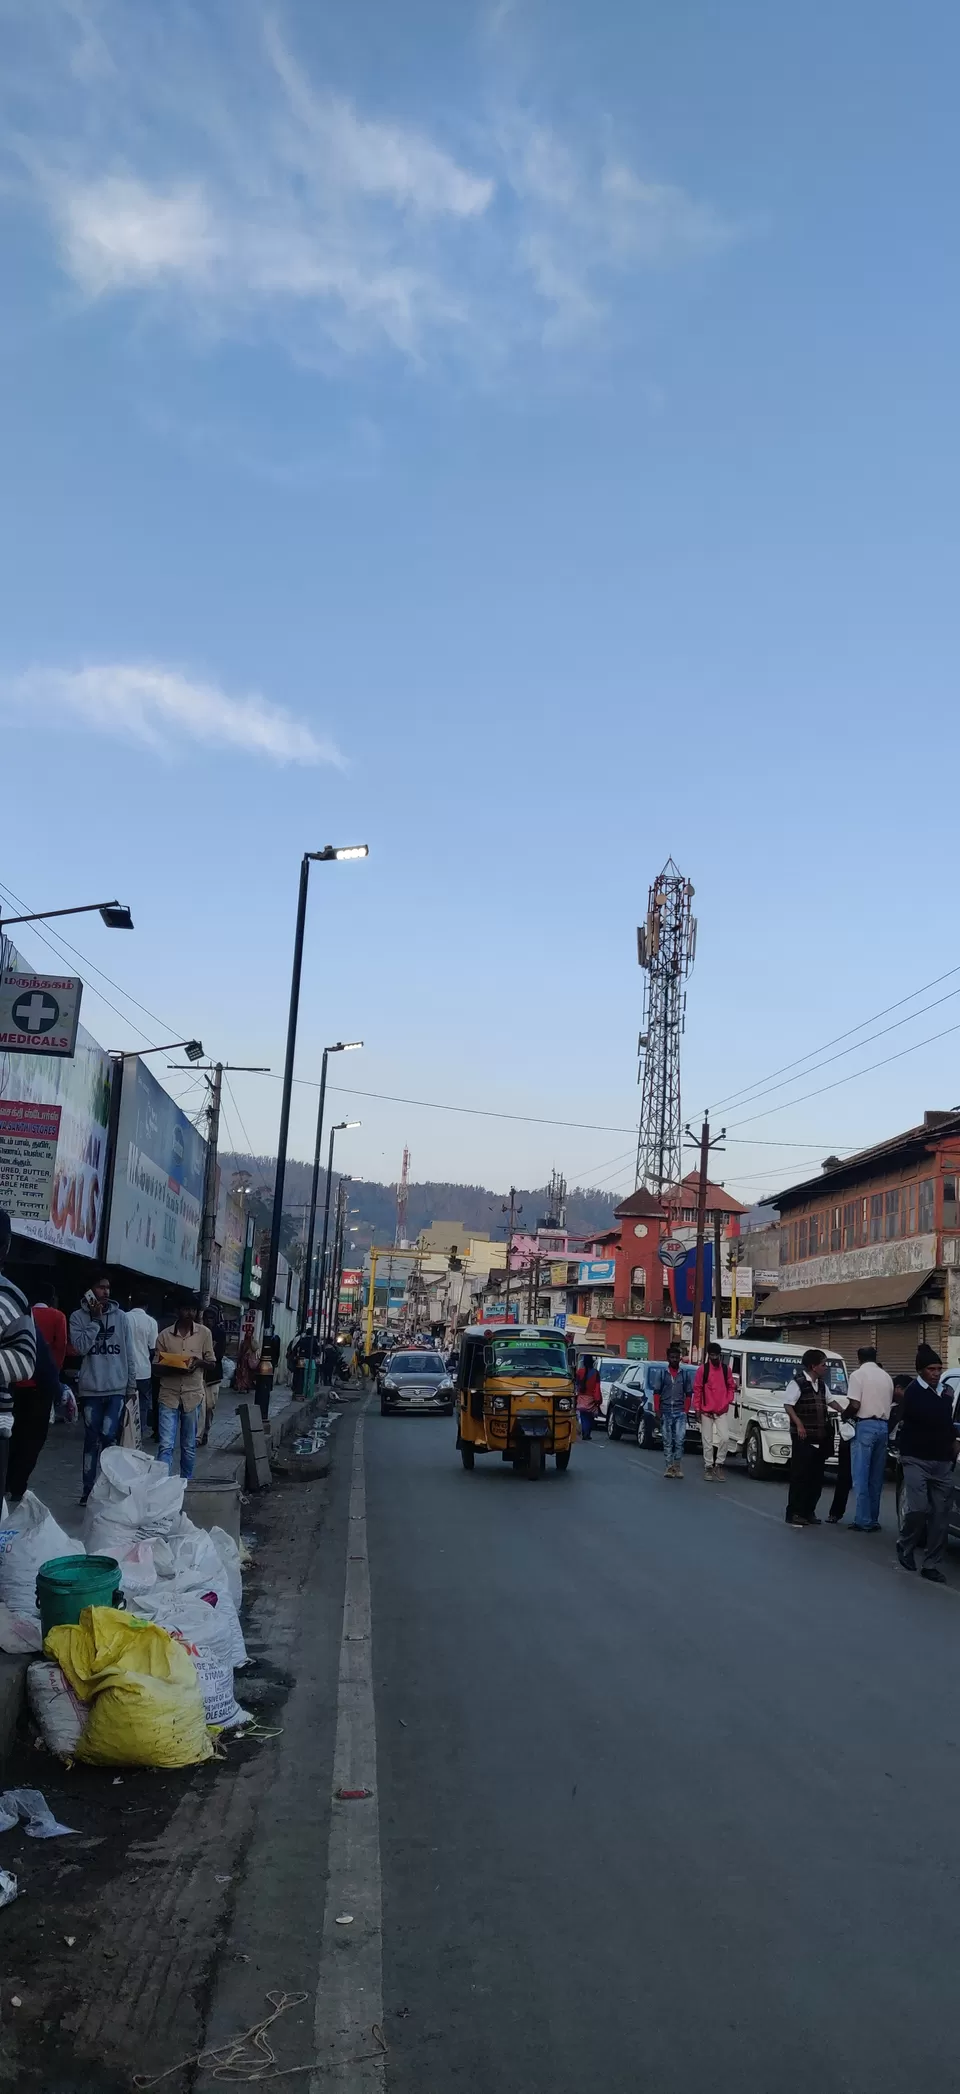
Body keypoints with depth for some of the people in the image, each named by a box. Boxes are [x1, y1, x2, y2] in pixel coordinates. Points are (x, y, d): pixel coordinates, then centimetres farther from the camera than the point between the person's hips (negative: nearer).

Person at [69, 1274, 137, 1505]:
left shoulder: (120, 1315, 5)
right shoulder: (78, 1317, 0)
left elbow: (128, 1352, 8)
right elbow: (81, 1347, -14)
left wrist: (131, 1384, 7)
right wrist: (96, 1319, -14)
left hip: (117, 1388, 0)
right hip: (91, 1389, 0)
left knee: (108, 1437, -10)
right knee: (91, 1440, 6)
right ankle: (89, 1489, 13)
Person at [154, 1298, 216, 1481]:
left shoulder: (204, 1333, 0)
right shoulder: (165, 1335, -3)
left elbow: (212, 1362, 7)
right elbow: (157, 1367, 2)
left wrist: (199, 1362, -15)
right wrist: (173, 1368, -19)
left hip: (193, 1395, 1)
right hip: (169, 1395, -1)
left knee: (189, 1446, 11)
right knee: (166, 1445, -9)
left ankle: (186, 1483, 25)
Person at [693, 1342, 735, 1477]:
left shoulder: (726, 1369, 5)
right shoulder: (702, 1369, -4)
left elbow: (731, 1387, 13)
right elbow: (697, 1389, -2)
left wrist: (728, 1400, -1)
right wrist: (697, 1408, -4)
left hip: (722, 1411, 2)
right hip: (706, 1411, -2)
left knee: (724, 1437, -9)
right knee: (707, 1441, 4)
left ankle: (719, 1463, 6)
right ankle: (708, 1467, 13)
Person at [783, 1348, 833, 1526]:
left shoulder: (821, 1384, 14)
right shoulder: (797, 1383, -10)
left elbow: (829, 1401, 29)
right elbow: (788, 1405, -14)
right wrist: (798, 1424, -23)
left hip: (820, 1437, 8)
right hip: (803, 1437, -8)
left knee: (816, 1476, 9)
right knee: (799, 1475, -7)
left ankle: (809, 1512, 17)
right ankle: (794, 1513, -3)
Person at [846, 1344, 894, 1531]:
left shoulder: (858, 1374, -6)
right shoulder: (886, 1376, 13)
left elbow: (855, 1404, -13)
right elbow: (890, 1403, 12)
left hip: (865, 1425, -6)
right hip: (883, 1426, 6)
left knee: (861, 1476, -2)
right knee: (877, 1477, 11)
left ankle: (864, 1521, -5)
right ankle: (873, 1519, 14)